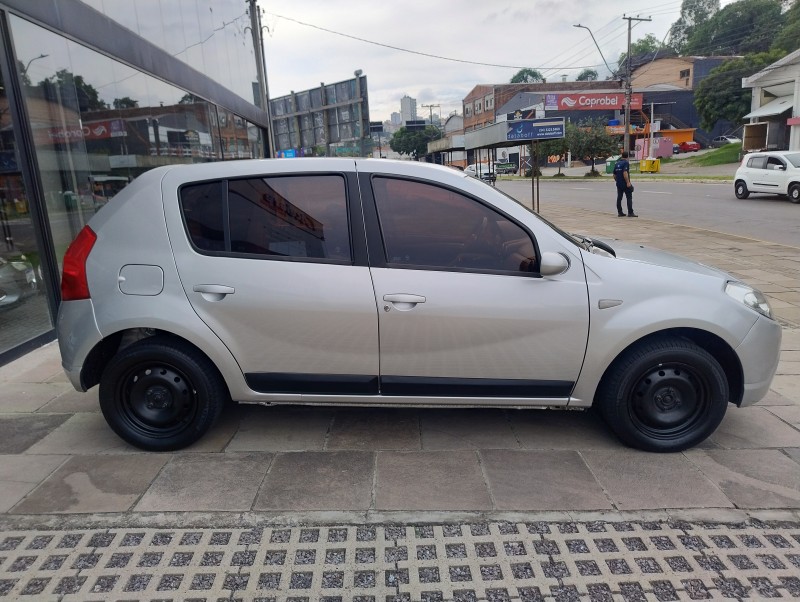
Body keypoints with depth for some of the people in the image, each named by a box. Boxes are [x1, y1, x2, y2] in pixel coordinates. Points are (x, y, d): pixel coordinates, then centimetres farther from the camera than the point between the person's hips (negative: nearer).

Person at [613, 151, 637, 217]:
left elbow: (614, 175, 17)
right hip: (625, 184, -7)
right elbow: (625, 173, -23)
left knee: (619, 198, 8)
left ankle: (619, 213, 9)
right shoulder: (626, 163, -10)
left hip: (619, 184, 7)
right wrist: (628, 182, -23)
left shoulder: (617, 163, 12)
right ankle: (630, 213, -7)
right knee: (629, 198, -3)